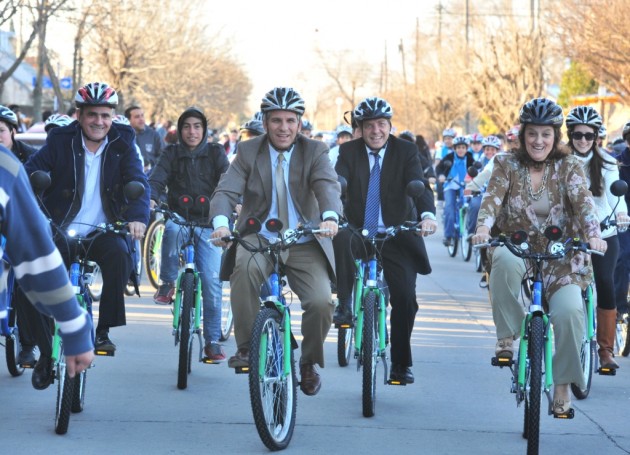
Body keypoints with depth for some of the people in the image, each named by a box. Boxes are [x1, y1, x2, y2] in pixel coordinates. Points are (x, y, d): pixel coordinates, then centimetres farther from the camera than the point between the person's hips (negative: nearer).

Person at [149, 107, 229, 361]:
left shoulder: (215, 153, 7)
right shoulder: (171, 154, 7)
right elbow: (157, 178, -7)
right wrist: (151, 198, -29)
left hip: (207, 224, 0)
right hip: (179, 217, 0)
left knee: (212, 279, -10)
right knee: (172, 229, -38)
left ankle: (212, 340, 0)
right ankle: (167, 283, -15)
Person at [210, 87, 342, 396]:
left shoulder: (315, 151, 3)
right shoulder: (249, 152, 4)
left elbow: (328, 186, -15)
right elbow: (225, 191, -9)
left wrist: (330, 217, -39)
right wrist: (221, 223, -32)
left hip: (304, 244, 1)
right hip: (259, 238, 0)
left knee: (321, 302, -21)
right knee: (245, 266, -36)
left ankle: (309, 362, 9)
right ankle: (246, 346, -22)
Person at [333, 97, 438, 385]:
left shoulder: (406, 151, -2)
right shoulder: (349, 152, 0)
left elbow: (419, 185, -16)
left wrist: (427, 214, -36)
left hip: (397, 235, -2)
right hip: (358, 232, 2)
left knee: (405, 298, -10)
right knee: (341, 238, -28)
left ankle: (401, 364, 4)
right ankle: (345, 304, -9)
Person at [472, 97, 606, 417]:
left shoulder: (568, 166, 2)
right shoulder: (507, 164, 4)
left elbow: (583, 201, -13)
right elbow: (492, 198, -10)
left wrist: (593, 235, -32)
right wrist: (483, 227, -32)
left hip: (559, 258, 0)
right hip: (516, 248, 0)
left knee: (569, 311, -25)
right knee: (505, 262, -37)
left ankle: (563, 386, -9)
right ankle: (507, 336, -21)